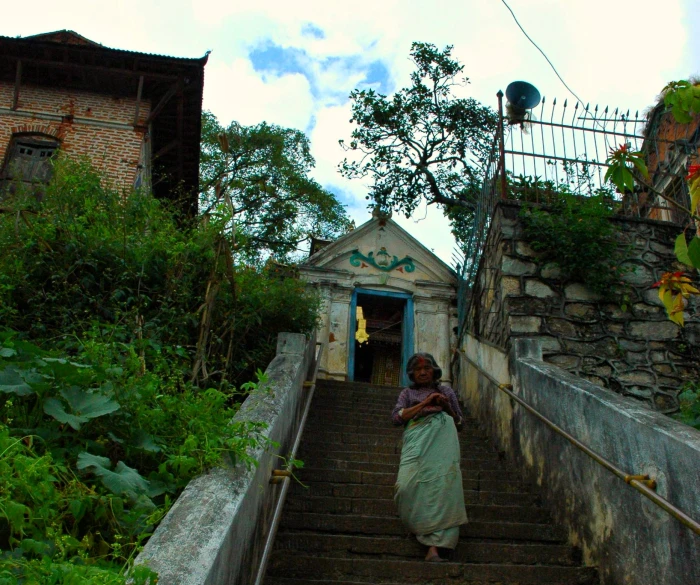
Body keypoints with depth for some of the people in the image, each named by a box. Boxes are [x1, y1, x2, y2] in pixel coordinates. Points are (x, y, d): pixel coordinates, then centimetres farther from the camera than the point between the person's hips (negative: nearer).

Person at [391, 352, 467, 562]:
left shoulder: (445, 390, 26)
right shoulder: (408, 392, 24)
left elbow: (459, 422, 26)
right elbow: (396, 417, 6)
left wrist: (447, 406, 5)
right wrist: (424, 403, -1)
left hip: (443, 438, 0)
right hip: (418, 438, 0)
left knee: (443, 486, -17)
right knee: (407, 484, -20)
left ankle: (434, 547, -20)